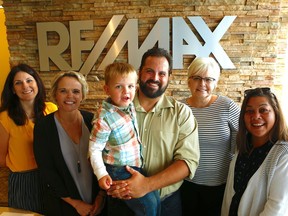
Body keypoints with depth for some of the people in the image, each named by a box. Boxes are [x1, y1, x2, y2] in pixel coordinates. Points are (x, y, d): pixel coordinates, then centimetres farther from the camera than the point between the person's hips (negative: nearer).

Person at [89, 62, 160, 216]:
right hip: (119, 172, -7)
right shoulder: (104, 118, -24)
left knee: (155, 199, 11)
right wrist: (101, 174, -26)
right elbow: (94, 149, -19)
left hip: (136, 166, 7)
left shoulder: (129, 105, -4)